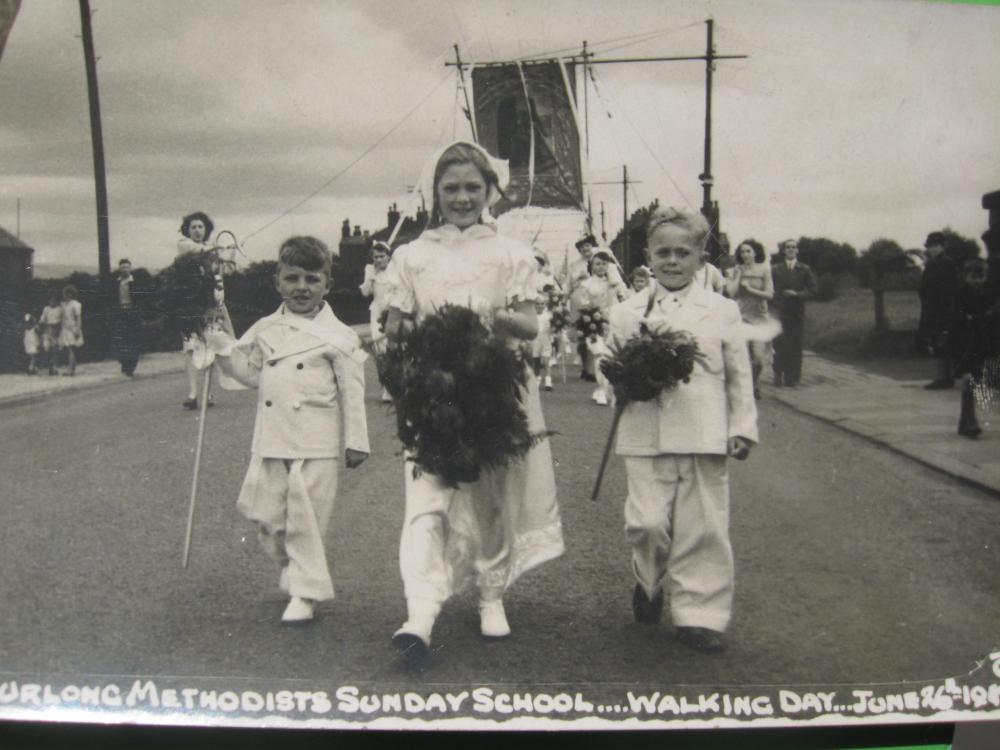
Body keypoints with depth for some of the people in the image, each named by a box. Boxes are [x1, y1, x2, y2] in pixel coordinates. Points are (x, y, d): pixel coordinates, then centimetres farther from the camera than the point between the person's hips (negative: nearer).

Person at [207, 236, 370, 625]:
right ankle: (295, 573, 32)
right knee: (266, 516, 8)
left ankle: (305, 592, 14)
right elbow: (251, 373, 19)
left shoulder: (338, 336, -4)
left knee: (306, 520, 0)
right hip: (270, 442, 5)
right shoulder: (266, 330, 9)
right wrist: (223, 346, 5)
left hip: (316, 446, -5)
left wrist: (356, 442, -2)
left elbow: (352, 393, -2)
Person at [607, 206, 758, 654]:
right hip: (646, 438, 0)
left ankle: (698, 613, 15)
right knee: (647, 523, -4)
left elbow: (739, 376, 9)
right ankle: (650, 584, 25)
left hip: (705, 437, 0)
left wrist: (742, 428, 5)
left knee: (702, 529, 3)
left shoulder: (721, 310, 6)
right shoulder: (626, 313, 6)